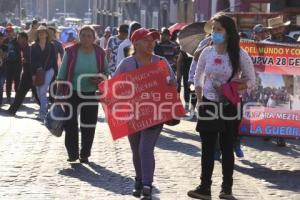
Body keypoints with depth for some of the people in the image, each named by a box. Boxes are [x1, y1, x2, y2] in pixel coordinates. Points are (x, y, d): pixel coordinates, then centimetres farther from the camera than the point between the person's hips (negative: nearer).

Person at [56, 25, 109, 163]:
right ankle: (72, 153, 8)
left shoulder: (100, 53, 0)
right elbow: (62, 74, -2)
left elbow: (106, 71, 12)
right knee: (71, 124, -3)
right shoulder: (71, 52, -6)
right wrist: (58, 92, -4)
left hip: (91, 95, 2)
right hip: (72, 93, -2)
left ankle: (84, 154, 18)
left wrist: (101, 79, -11)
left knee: (89, 126, 6)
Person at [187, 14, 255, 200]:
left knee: (227, 148, 7)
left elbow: (251, 81, -4)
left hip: (229, 106, -2)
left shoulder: (240, 54, -10)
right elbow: (198, 79, 11)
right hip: (208, 105, 2)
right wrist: (200, 101, 0)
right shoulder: (207, 52, -1)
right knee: (207, 148, 2)